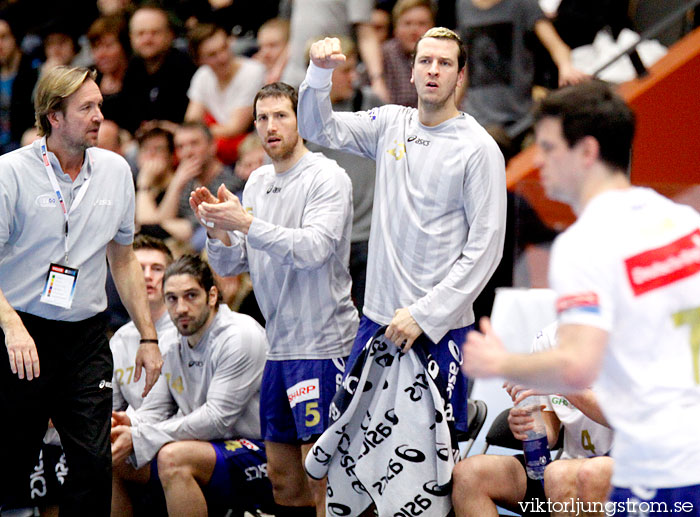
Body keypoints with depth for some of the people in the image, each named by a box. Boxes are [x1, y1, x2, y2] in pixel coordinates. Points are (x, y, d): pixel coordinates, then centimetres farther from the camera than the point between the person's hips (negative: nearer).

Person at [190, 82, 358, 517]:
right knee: (284, 478, 11)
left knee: (320, 476, -9)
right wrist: (218, 229, -6)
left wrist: (246, 223, -25)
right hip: (279, 347, 8)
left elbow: (313, 248, -22)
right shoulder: (258, 181, 15)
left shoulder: (328, 178, -8)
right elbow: (230, 265, 14)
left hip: (322, 343, -8)